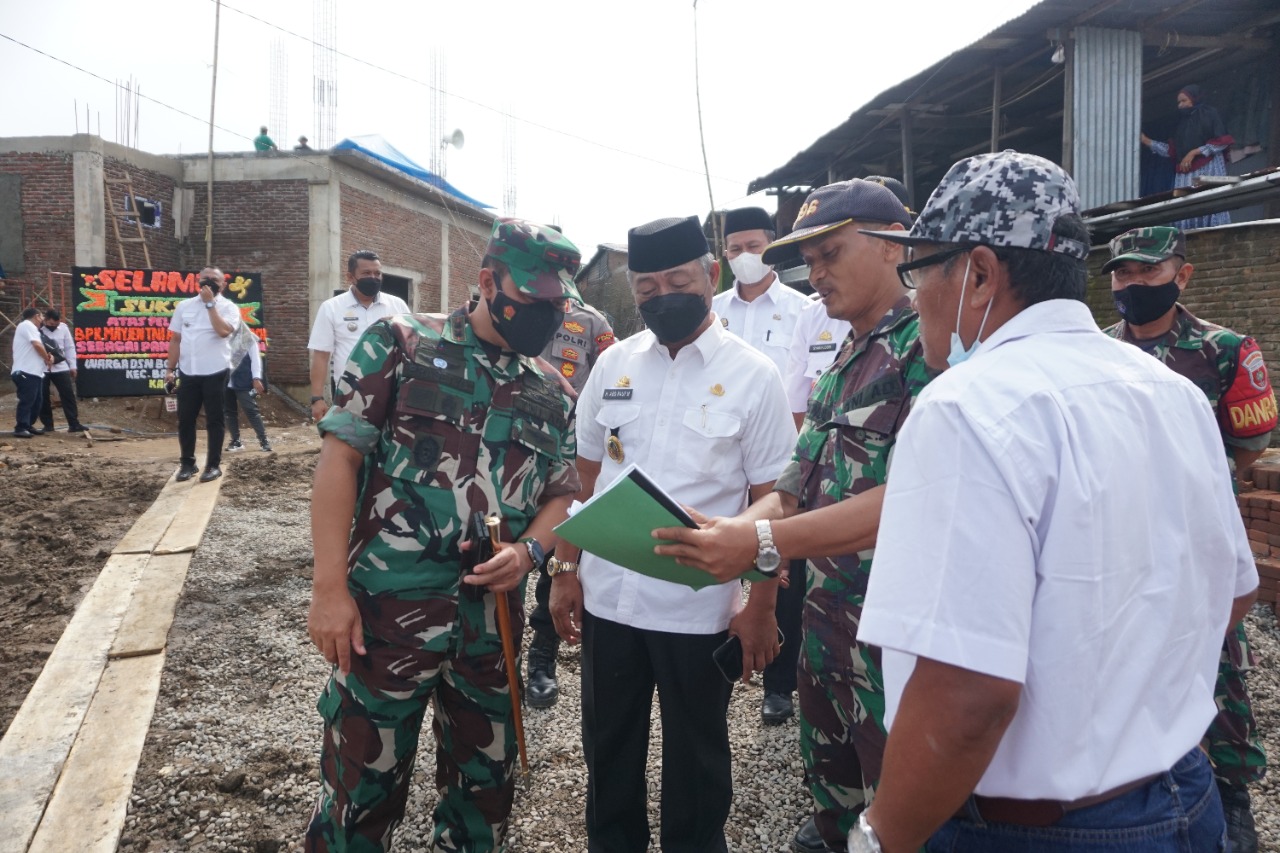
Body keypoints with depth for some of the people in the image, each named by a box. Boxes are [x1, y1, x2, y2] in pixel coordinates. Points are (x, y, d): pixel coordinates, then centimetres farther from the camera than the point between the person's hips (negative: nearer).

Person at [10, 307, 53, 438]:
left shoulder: (27, 327, 26)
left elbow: (35, 349, 20)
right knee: (26, 401, -10)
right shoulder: (28, 325, -6)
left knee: (36, 401, 13)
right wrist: (47, 358, -3)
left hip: (34, 372, 10)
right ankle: (20, 428, -9)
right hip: (26, 372, -10)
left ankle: (29, 425, 21)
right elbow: (37, 345, -18)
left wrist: (47, 356, 0)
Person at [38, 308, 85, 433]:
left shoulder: (63, 327, 3)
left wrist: (72, 365, 7)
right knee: (43, 397, 4)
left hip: (60, 367, 2)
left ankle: (74, 424, -2)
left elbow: (69, 347, 9)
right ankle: (47, 424, 13)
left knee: (68, 395, -2)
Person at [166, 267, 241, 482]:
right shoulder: (184, 306, 9)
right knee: (185, 419, 7)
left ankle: (213, 465, 10)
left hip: (215, 373, -3)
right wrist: (170, 369, 8)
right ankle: (188, 463, 19)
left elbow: (223, 331, -21)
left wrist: (210, 303, -15)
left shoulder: (229, 307, -2)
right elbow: (176, 340, 12)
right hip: (188, 373, 4)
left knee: (214, 420, 3)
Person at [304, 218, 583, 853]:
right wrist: (330, 588, -13)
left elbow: (560, 495, 12)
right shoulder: (401, 344, -4)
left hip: (493, 619, 4)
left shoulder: (552, 393, 8)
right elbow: (340, 455, -7)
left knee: (485, 786, 19)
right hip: (387, 610, -4)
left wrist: (527, 551, -10)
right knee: (361, 788, 10)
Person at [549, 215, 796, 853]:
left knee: (695, 763, 15)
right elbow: (585, 477, 9)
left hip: (700, 609, -3)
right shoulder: (613, 363, 3)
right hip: (607, 598, 4)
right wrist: (565, 570, 5)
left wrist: (761, 607, -8)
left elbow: (770, 501, -6)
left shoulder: (753, 376, -7)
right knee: (608, 751, 19)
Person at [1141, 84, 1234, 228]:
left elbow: (1221, 142, -4)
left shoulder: (1210, 114, 5)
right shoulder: (1182, 121, 21)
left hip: (1208, 169, -5)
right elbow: (1172, 150, 14)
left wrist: (1194, 152, -11)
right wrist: (1146, 141, 10)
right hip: (1186, 173, 5)